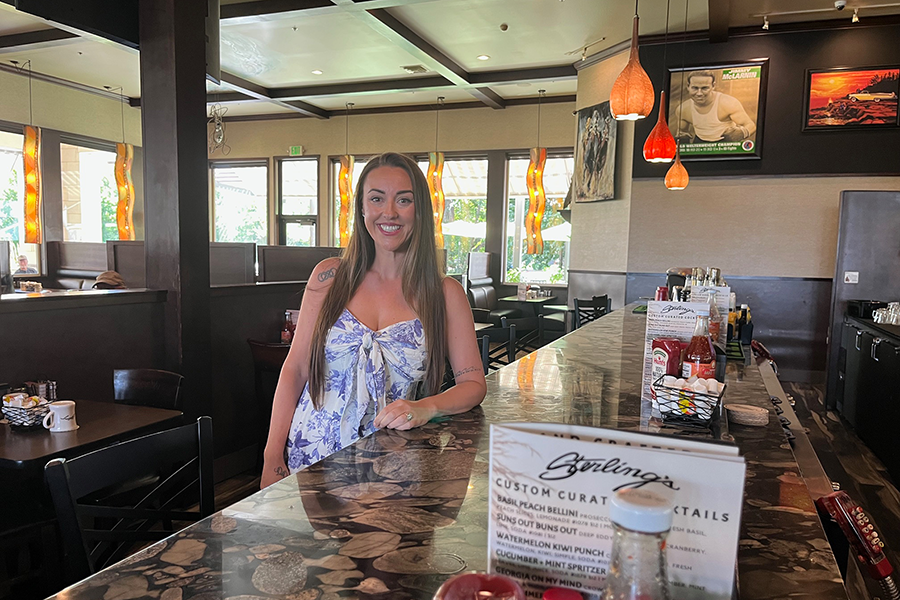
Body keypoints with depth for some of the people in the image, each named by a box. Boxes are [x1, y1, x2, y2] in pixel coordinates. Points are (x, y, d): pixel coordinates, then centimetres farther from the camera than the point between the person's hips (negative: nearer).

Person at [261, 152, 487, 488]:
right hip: (313, 455, 1)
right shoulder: (330, 277, 3)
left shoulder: (445, 293, 0)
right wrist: (273, 457, -2)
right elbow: (296, 368, 4)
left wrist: (426, 408, -17)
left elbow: (473, 383, 3)